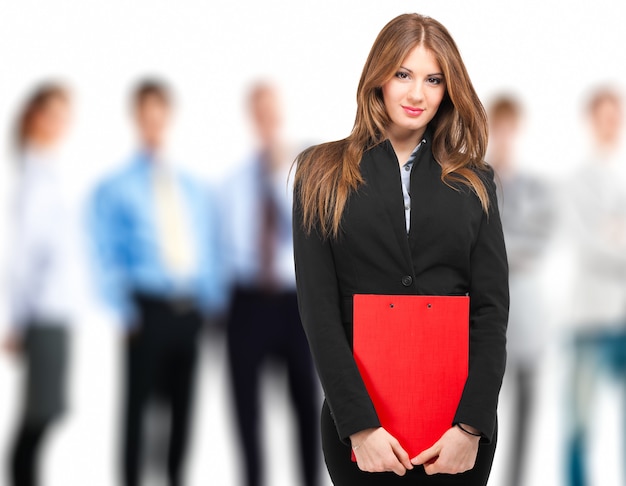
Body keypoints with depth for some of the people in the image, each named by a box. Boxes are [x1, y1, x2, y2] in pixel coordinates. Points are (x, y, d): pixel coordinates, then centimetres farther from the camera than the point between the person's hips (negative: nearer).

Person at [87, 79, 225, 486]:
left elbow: (211, 249, 17)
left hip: (192, 310, 4)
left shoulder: (195, 189, 17)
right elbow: (106, 255, 0)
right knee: (139, 402, -3)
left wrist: (213, 302, 6)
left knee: (183, 403, 7)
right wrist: (124, 310, -8)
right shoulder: (114, 188, 3)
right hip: (148, 310, -4)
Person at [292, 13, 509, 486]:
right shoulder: (323, 173, 4)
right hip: (360, 418, -1)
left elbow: (492, 309, 2)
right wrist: (360, 424, -13)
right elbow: (318, 309, -4)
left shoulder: (474, 182, 9)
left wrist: (472, 425, -10)